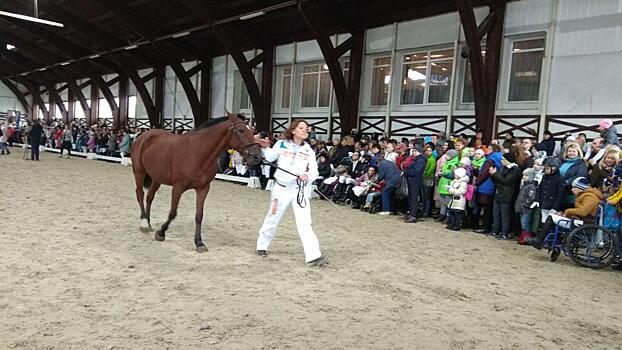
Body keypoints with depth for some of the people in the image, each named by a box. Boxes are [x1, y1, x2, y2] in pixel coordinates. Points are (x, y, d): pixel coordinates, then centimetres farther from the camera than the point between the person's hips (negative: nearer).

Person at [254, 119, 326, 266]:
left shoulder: (308, 151, 4)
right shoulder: (281, 144, -1)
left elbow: (314, 171, -3)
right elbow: (270, 157, -4)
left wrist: (307, 176, -24)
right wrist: (264, 148, -21)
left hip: (300, 190, 1)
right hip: (282, 188, -1)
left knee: (304, 223, -9)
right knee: (273, 218, 14)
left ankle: (313, 256, -14)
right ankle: (262, 245, 37)